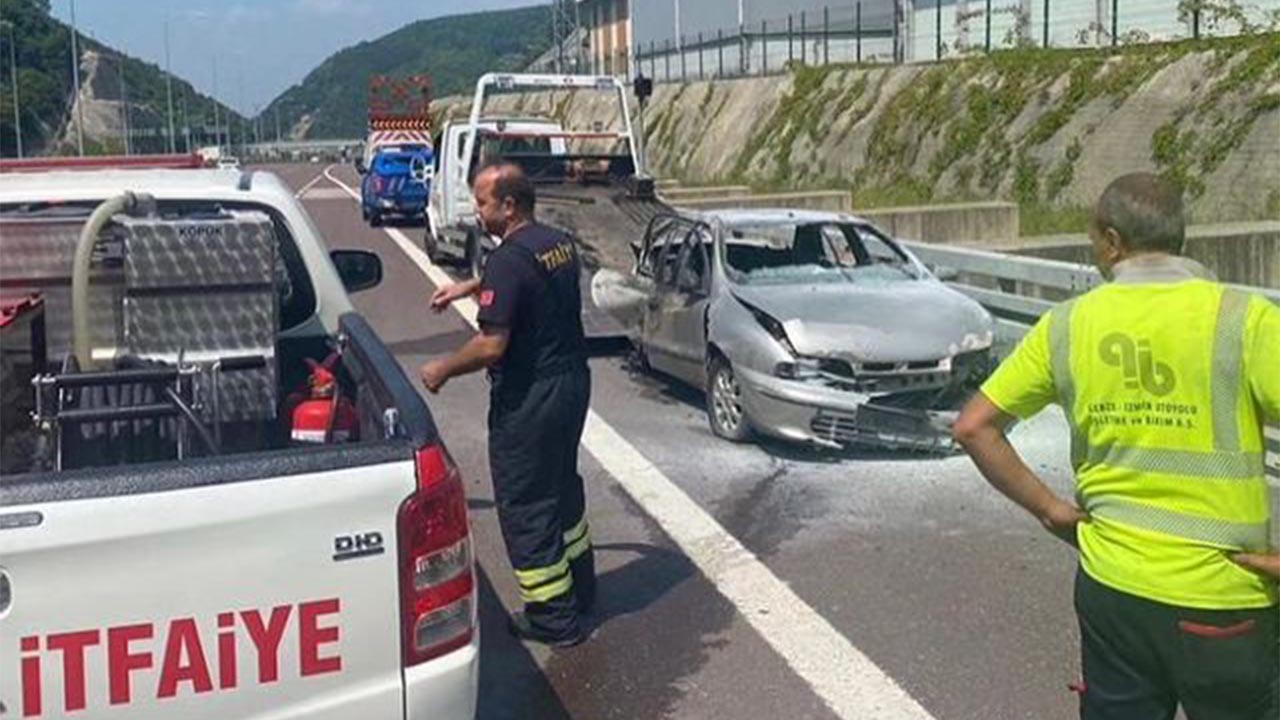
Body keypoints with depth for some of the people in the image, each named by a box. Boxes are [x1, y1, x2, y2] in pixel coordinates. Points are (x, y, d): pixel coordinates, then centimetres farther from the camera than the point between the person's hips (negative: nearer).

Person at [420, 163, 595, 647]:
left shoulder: (509, 260, -23)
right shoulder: (560, 244, 6)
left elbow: (491, 345, -25)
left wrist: (442, 370, -10)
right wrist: (469, 287, 27)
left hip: (529, 398, -9)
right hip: (572, 383, 9)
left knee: (524, 504, 4)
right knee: (562, 484, 24)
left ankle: (553, 617, 12)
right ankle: (579, 587, 38)